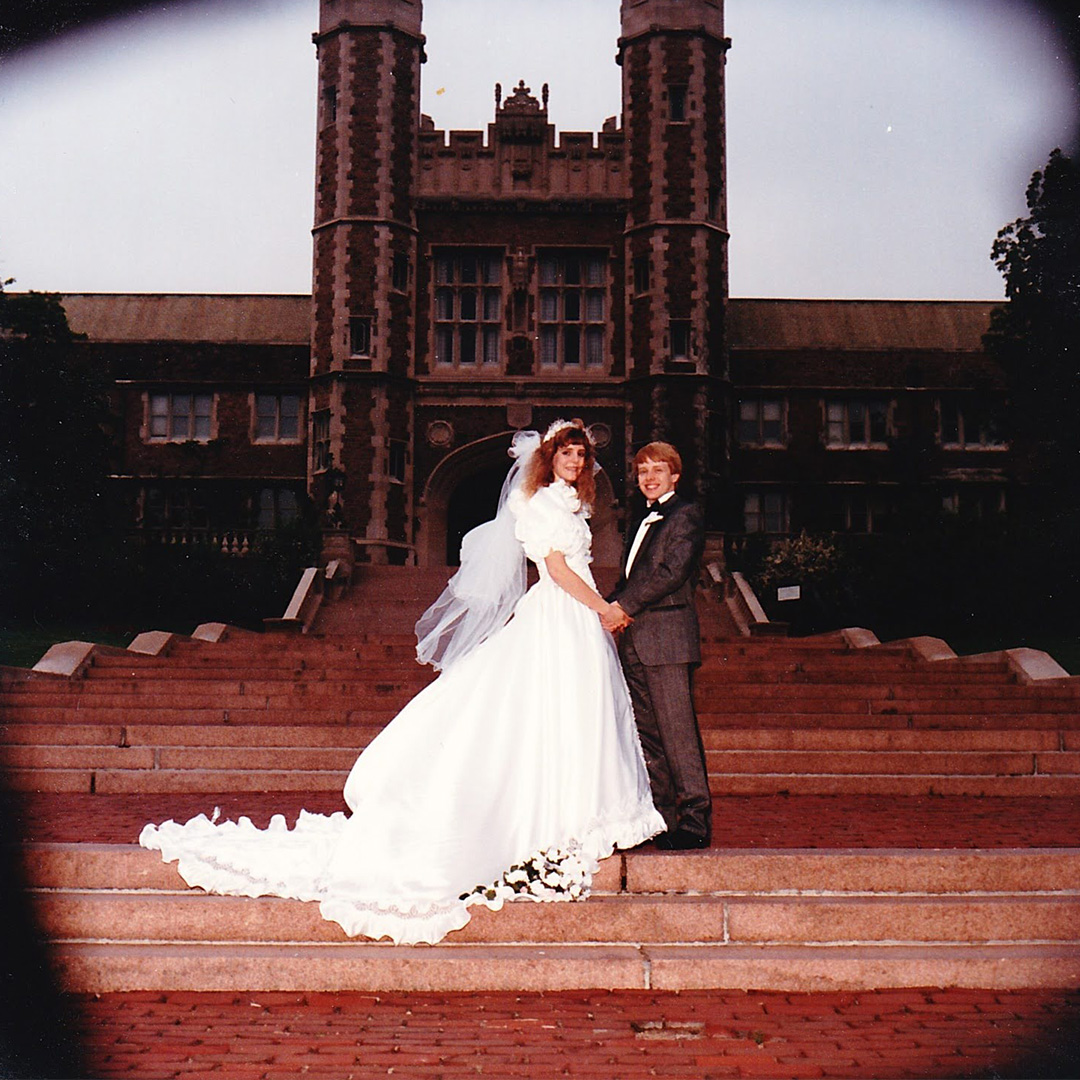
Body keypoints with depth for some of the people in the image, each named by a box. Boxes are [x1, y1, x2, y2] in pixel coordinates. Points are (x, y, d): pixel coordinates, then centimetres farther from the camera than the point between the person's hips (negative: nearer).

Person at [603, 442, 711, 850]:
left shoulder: (685, 514, -2)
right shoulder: (641, 521, 24)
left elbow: (673, 572, -15)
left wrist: (625, 606, -16)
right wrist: (613, 607, 2)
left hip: (666, 636, -9)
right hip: (635, 639, 9)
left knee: (677, 728, -9)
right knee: (646, 732, 9)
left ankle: (695, 818, -5)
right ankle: (660, 816, 15)